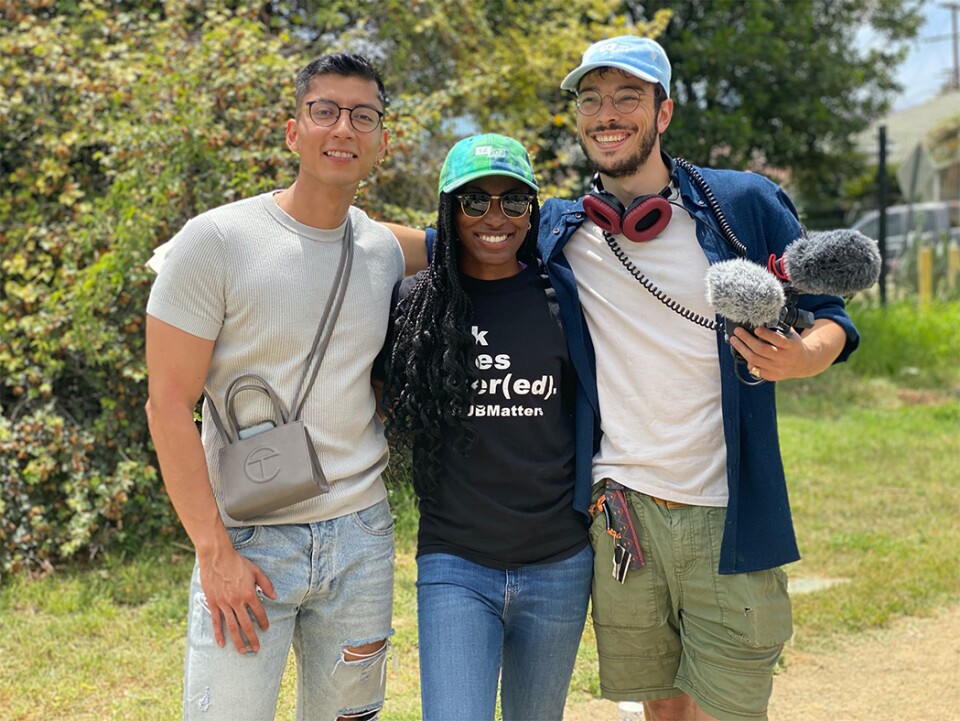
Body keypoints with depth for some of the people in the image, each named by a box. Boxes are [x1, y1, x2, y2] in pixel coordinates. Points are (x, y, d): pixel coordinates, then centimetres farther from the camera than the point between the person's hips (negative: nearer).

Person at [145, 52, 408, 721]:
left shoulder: (386, 250, 6)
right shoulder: (217, 241, -10)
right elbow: (169, 405, -11)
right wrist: (214, 552, -14)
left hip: (361, 536, 5)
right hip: (247, 541, -4)